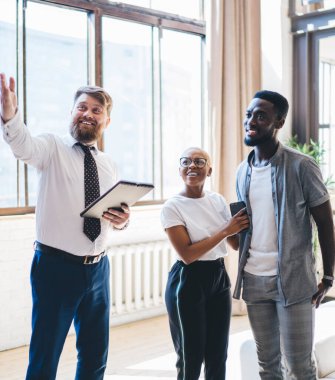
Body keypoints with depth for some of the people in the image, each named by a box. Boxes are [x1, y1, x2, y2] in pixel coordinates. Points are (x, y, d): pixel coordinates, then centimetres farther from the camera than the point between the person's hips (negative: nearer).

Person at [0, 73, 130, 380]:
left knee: (96, 355, 16)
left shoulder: (109, 165, 10)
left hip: (98, 268, 5)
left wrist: (122, 219, -7)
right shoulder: (52, 147, -5)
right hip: (56, 266, -5)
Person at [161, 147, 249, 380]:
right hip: (188, 282, -5)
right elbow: (187, 254, -19)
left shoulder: (219, 201, 4)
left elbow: (237, 243, 7)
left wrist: (244, 226, -12)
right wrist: (225, 231, -17)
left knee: (218, 357, 13)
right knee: (191, 357, 7)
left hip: (219, 278, 5)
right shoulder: (172, 207, -12)